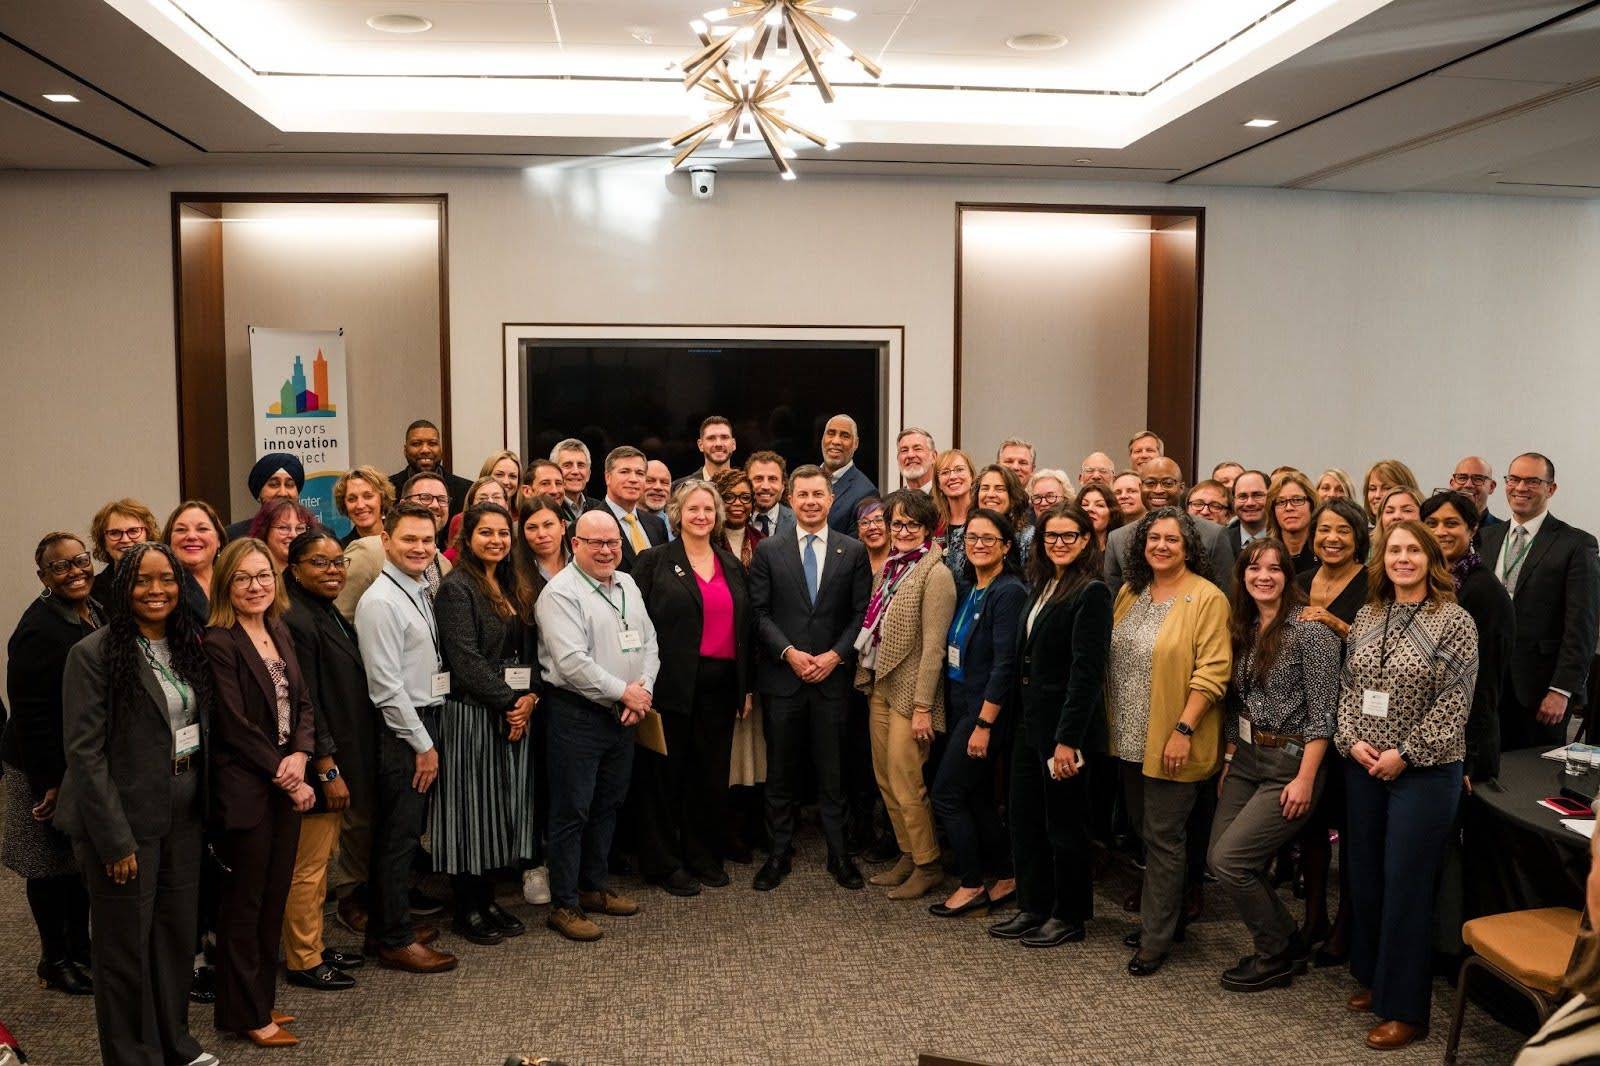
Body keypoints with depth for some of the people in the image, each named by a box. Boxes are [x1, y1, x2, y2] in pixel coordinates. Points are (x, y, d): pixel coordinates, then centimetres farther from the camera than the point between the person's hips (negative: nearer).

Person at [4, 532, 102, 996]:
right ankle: (55, 959, 23)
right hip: (49, 770, -8)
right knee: (54, 867, 7)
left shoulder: (98, 613, 4)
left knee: (84, 862, 18)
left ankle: (81, 948, 33)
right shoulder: (39, 628, -21)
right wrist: (51, 780, -19)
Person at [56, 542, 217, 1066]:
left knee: (178, 934, 15)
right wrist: (115, 839, -16)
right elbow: (85, 752, -14)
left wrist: (205, 807, 5)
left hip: (184, 817, 6)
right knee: (125, 945, 7)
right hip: (126, 821, -6)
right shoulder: (94, 654, -12)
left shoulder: (189, 647, 7)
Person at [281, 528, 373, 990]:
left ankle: (314, 947, 28)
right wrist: (328, 770, -20)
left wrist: (341, 767, 17)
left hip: (339, 762, 10)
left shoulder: (331, 615, 12)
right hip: (317, 766, -10)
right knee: (308, 866, 2)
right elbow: (304, 705, -21)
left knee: (321, 861, 17)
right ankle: (302, 961, 14)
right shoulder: (295, 622, -17)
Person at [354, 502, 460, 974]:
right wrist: (423, 745, -14)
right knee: (397, 837, 0)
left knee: (406, 833, 16)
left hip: (424, 724, 9)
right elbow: (387, 686, -18)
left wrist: (429, 737, 12)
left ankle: (387, 928, 28)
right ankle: (395, 941, 11)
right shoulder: (380, 601, -16)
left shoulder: (421, 592, 12)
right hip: (400, 731, -9)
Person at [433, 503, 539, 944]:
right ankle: (467, 908, 13)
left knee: (504, 806, 11)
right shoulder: (456, 588, -9)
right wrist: (509, 702, -15)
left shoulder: (511, 586, 14)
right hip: (472, 715, -7)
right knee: (472, 806, 1)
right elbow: (465, 659, -17)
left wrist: (529, 698, -4)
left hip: (516, 713, 7)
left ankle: (486, 899, 23)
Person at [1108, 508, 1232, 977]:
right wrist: (1111, 721, 11)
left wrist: (1184, 730, -20)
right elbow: (1113, 657, 16)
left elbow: (1212, 672, -16)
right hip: (1131, 739, 7)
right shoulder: (1129, 593, 9)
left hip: (1172, 743, -7)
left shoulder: (1206, 598, -12)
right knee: (1144, 829, 16)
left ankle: (1155, 939, 11)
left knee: (1163, 838, 0)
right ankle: (1159, 914, 32)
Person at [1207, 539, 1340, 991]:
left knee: (1230, 859, -12)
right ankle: (1288, 942, 23)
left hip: (1290, 763, -8)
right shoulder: (1244, 628, 10)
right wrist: (1229, 757, 12)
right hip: (1246, 758, 8)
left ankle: (1276, 958, 9)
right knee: (1217, 856, 4)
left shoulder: (1310, 631, -13)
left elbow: (1321, 712, -16)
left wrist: (1305, 779, -19)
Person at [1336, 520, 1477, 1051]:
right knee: (1365, 876, 13)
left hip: (1424, 770, -5)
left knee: (1406, 885, -1)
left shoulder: (1455, 621, -9)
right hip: (1363, 767, 5)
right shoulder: (1367, 616, 8)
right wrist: (1351, 739, -5)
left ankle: (1405, 1009, 12)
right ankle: (1373, 977, 31)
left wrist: (1405, 754, -15)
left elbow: (1454, 703, -13)